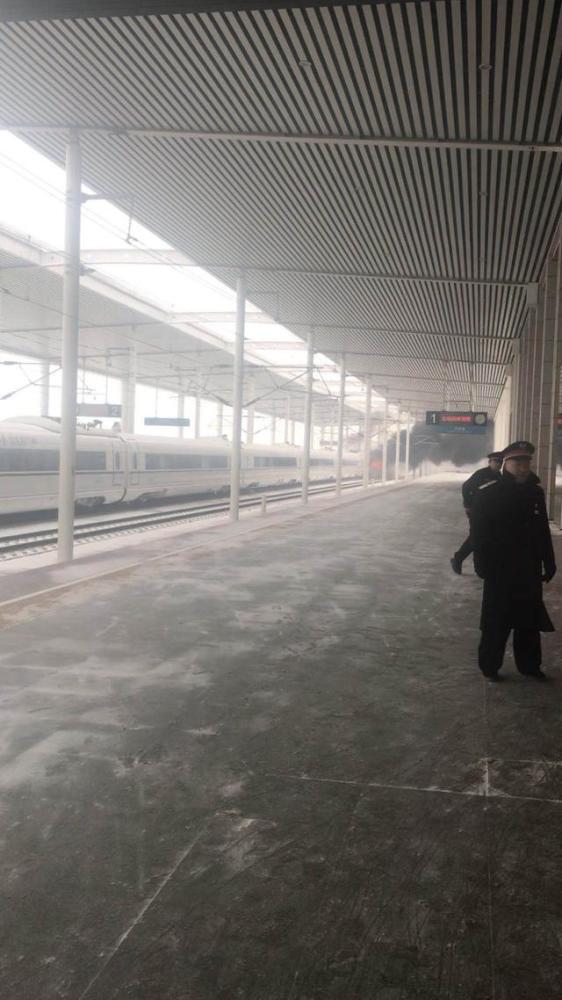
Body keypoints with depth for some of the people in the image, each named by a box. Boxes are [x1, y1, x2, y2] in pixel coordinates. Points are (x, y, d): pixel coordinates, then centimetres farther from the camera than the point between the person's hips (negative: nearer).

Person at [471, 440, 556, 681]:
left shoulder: (536, 492, 6)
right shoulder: (488, 493, -11)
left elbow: (543, 532, 11)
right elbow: (479, 533, -12)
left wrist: (549, 563, 10)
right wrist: (483, 565, -15)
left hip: (530, 571, 5)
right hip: (500, 570, -5)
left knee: (530, 620, 14)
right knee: (497, 622, 4)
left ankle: (529, 664, 29)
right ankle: (489, 666, 18)